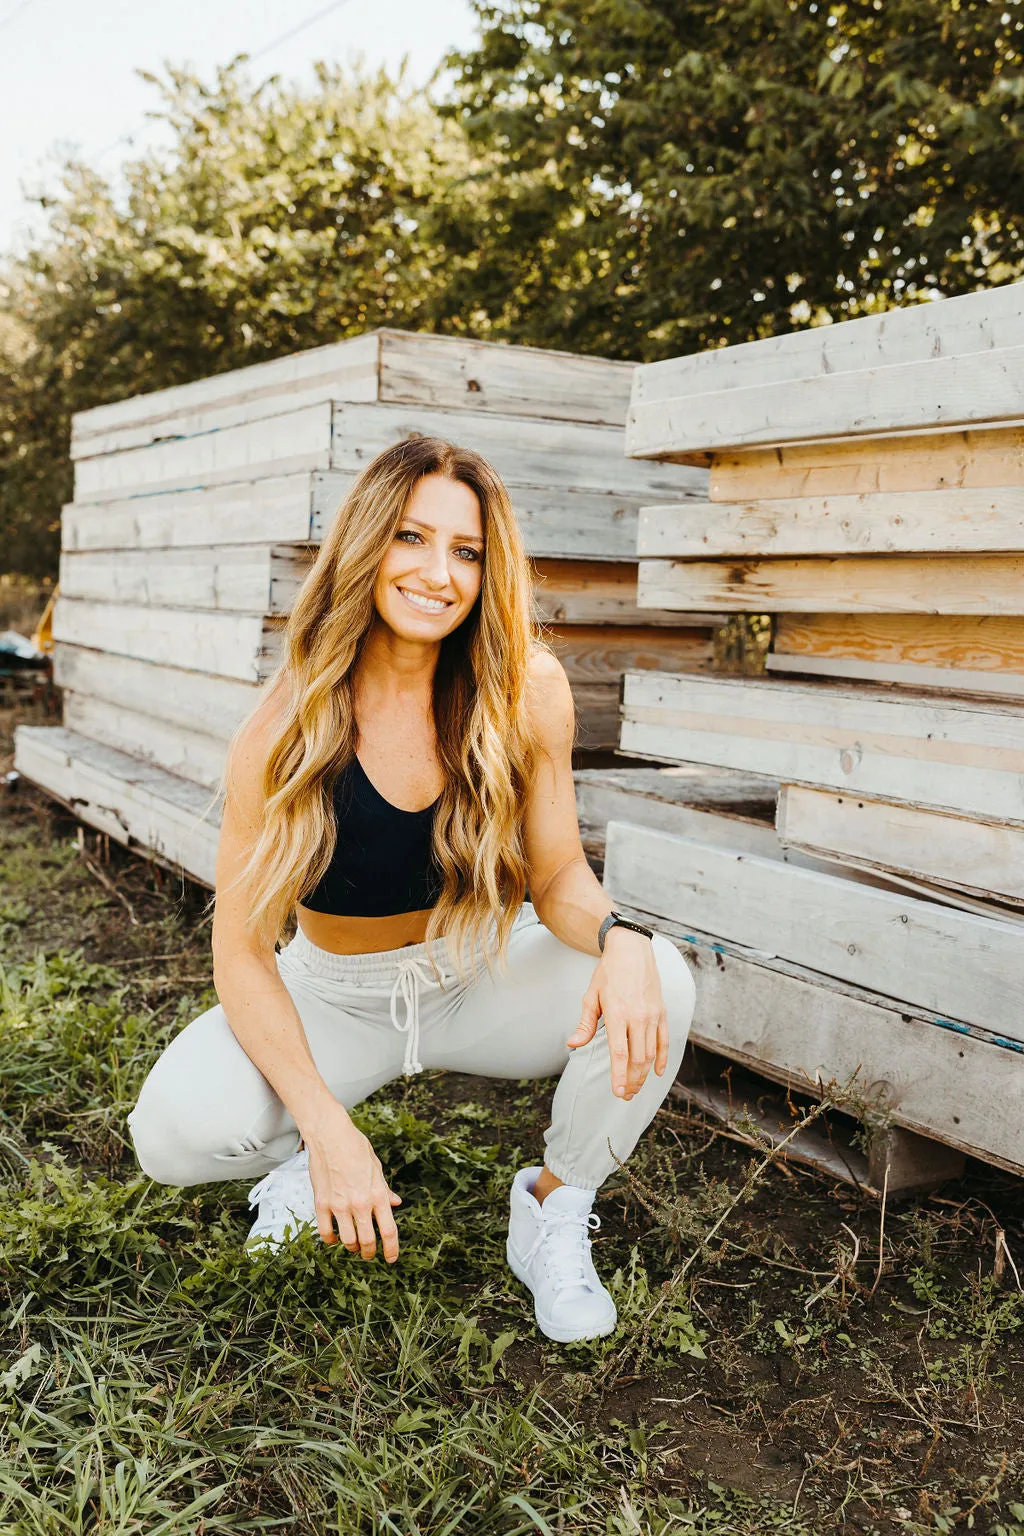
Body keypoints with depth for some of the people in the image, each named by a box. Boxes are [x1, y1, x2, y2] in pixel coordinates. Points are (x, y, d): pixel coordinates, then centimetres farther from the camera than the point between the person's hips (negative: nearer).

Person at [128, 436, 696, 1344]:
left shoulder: (528, 690, -16)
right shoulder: (289, 723, -19)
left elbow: (557, 875, -8)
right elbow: (242, 950, -16)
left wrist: (619, 935, -33)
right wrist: (326, 1126, -27)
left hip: (484, 979, 2)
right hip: (336, 997, -1)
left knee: (658, 990, -27)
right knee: (177, 1130, -27)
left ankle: (554, 1210, 1)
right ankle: (305, 1154, 11)